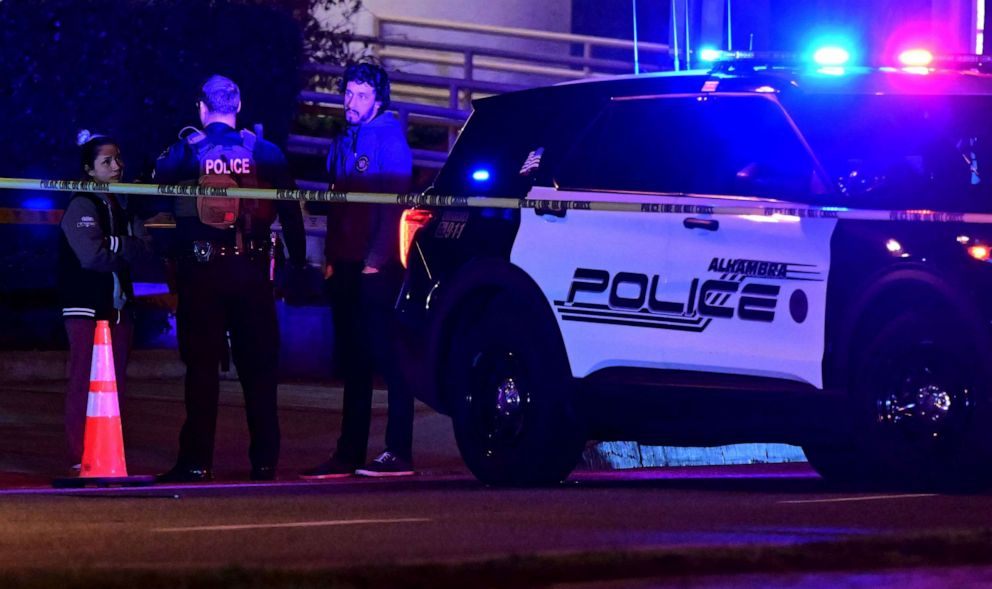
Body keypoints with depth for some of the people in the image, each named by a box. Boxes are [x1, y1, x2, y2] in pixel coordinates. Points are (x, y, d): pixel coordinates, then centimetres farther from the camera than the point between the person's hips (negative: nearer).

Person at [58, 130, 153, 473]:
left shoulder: (123, 209, 16)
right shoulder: (81, 206, -6)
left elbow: (144, 252, 4)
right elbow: (91, 255, -18)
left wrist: (114, 243, -12)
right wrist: (126, 254, -4)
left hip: (119, 305, 7)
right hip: (87, 306, -7)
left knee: (115, 384, 6)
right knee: (85, 382, -10)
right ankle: (80, 457, -9)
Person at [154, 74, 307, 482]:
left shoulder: (185, 151, -2)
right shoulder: (265, 152, 2)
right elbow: (291, 213, 3)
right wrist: (298, 264, 8)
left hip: (200, 270, -1)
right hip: (252, 272, 1)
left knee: (202, 365, 1)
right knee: (257, 365, 7)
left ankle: (197, 460, -2)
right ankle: (264, 460, 6)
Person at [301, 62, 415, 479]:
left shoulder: (388, 138, -6)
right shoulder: (343, 144, 18)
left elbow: (395, 204, -12)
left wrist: (376, 259, -17)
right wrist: (331, 258, 13)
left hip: (378, 269, -8)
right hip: (347, 268, 8)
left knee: (388, 358, -8)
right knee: (353, 362, 9)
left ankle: (399, 454, -7)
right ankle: (349, 454, 12)